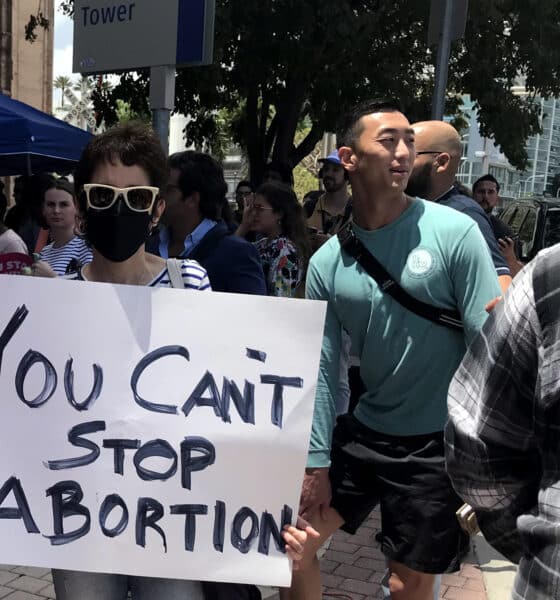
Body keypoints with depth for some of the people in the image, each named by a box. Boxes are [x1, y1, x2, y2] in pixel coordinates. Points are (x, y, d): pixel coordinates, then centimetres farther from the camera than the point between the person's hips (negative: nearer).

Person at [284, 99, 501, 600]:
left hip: (439, 444, -3)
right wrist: (317, 462, 0)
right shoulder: (327, 261, -2)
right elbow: (322, 367, 2)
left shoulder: (454, 233, -12)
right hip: (364, 431, 4)